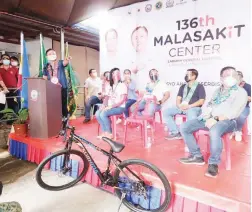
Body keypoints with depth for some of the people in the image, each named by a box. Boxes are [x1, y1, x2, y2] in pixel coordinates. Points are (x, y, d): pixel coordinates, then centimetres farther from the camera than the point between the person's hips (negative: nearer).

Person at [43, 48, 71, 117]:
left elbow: (65, 62, -21)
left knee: (63, 105, -1)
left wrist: (67, 60, -45)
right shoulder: (46, 66, 13)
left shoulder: (60, 63, 3)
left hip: (62, 88, -3)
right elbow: (44, 78, 14)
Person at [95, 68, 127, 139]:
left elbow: (122, 100, -15)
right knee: (97, 113, -13)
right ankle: (104, 132, -5)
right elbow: (109, 98, 16)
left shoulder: (122, 85, -6)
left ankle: (109, 133, -10)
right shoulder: (111, 86, 16)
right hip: (110, 107, 7)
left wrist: (111, 106, -19)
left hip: (120, 107, -7)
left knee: (103, 114, -26)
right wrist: (104, 105, -4)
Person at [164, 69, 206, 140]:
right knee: (166, 112, -13)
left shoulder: (199, 87, 4)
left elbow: (201, 101, -5)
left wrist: (189, 106, -16)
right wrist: (179, 105, -9)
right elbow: (178, 98, 14)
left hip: (194, 108, -6)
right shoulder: (183, 87, 20)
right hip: (181, 107, 6)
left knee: (191, 117, -41)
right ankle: (175, 132, -12)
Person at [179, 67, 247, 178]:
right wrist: (207, 117, -6)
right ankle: (197, 156, 0)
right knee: (184, 127, -9)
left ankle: (213, 163, -21)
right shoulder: (217, 91, 20)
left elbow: (234, 112, -13)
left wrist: (216, 119, -22)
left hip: (227, 121, -6)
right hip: (209, 119, 6)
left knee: (214, 132, -42)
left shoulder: (241, 92, 0)